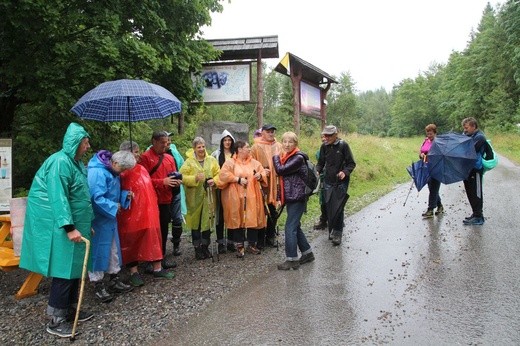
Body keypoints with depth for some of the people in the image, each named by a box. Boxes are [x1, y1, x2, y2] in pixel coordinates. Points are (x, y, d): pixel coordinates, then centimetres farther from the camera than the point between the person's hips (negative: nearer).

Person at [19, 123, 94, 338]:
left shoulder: (75, 162, 14)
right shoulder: (60, 162, -18)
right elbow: (58, 197, -25)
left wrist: (86, 224, 22)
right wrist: (69, 227, -29)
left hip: (73, 223, 10)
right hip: (59, 226, -10)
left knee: (73, 267, 14)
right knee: (63, 269, -4)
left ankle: (69, 310, 26)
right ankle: (55, 320, 7)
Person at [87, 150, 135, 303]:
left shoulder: (111, 171, 8)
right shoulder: (97, 172, -22)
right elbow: (96, 198, -28)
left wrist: (125, 195, 1)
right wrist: (114, 207, -18)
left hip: (109, 218, 10)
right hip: (99, 219, -10)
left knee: (113, 249, 15)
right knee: (99, 250, -1)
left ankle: (114, 280, 27)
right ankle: (98, 286, 11)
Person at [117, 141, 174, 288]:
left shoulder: (141, 169, 11)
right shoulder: (122, 173, -11)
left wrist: (154, 207, 16)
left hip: (149, 212, 7)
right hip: (131, 213, -7)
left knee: (153, 238, 11)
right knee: (132, 241, 5)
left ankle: (157, 269, 20)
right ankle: (134, 272, 16)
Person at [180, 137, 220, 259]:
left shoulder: (212, 160, 6)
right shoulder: (189, 162, -3)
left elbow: (218, 174, 9)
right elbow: (182, 177, -7)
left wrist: (214, 180, -10)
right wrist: (195, 178, -21)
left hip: (208, 196, 3)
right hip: (195, 197, -2)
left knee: (207, 220, 8)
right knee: (196, 221, 3)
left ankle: (205, 247, 23)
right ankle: (197, 248, 16)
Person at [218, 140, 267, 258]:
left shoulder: (254, 162, 11)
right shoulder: (230, 162, -1)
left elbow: (263, 174, 14)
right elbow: (223, 175, -12)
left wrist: (260, 175, -9)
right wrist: (238, 179, -16)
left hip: (252, 196, 3)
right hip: (236, 197, -3)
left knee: (253, 219, 4)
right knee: (238, 220, 0)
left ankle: (252, 245, 18)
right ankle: (239, 246, 11)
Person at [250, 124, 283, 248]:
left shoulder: (279, 146, 8)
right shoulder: (256, 147, -1)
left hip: (275, 183, 3)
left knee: (273, 212, 11)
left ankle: (271, 237, 26)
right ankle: (260, 239, 14)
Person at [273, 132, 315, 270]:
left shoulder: (298, 158, -15)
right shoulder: (286, 157, 12)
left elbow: (280, 170, -23)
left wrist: (275, 157, -6)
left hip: (297, 198, -9)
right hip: (290, 197, 9)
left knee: (290, 227, -8)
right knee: (295, 226, 15)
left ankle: (292, 259, 1)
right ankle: (308, 253, 28)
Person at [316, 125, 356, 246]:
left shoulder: (343, 145, -7)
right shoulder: (324, 146, 4)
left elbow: (351, 163, -3)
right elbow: (321, 163, 15)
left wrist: (345, 172, -21)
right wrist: (317, 171, -6)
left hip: (341, 182, -4)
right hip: (328, 182, 4)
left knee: (338, 208, -6)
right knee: (329, 207, 5)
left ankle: (338, 233, 3)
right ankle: (331, 230, 20)